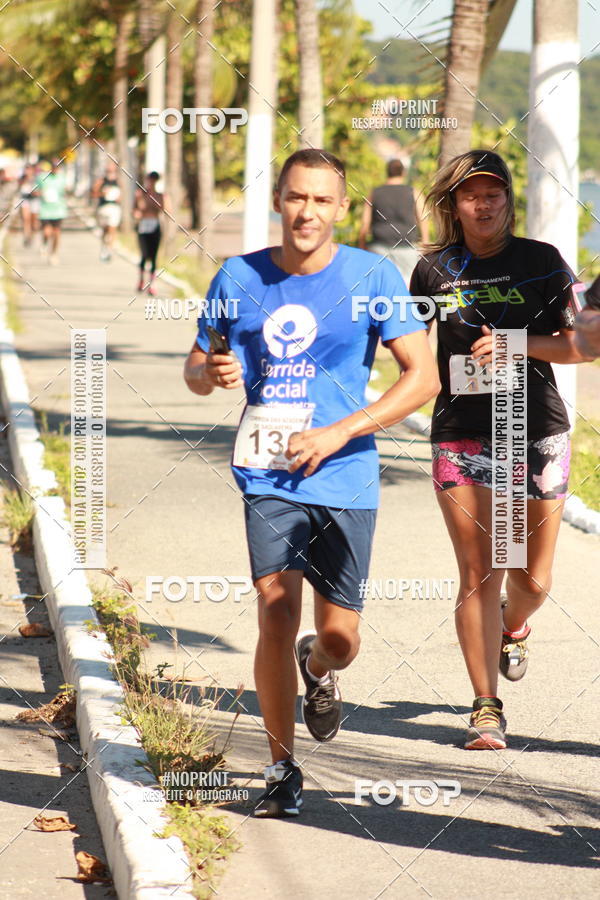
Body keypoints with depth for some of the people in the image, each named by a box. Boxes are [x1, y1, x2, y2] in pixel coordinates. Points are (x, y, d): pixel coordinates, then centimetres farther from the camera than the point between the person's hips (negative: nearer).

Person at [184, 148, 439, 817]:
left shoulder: (373, 277, -2)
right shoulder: (239, 278, 4)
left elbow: (423, 377, -4)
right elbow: (195, 370, 15)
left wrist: (338, 433, -12)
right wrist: (211, 373, -11)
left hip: (346, 478, 0)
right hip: (269, 474, 0)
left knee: (338, 640, 3)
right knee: (277, 614, -15)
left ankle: (317, 669, 41)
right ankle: (282, 770, 0)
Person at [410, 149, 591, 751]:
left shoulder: (541, 262, 1)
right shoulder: (434, 270, 4)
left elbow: (577, 345, 0)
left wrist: (517, 344, -13)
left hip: (538, 432, 0)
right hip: (462, 436, 0)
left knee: (532, 577, 7)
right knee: (477, 576, -5)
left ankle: (514, 628, 44)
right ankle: (486, 709, 2)